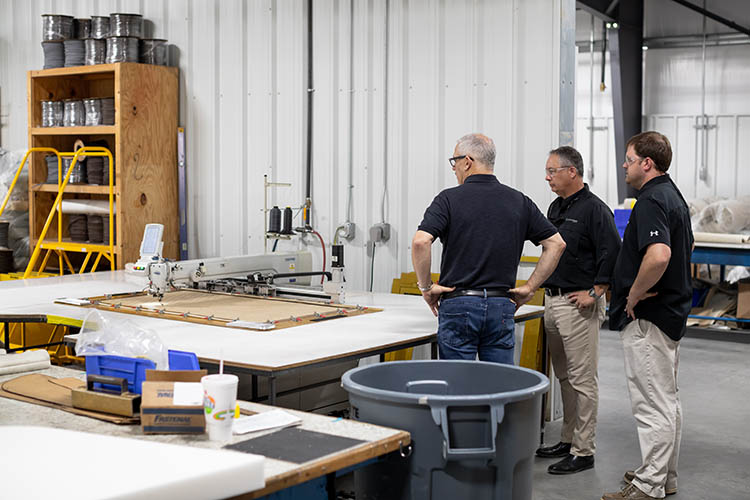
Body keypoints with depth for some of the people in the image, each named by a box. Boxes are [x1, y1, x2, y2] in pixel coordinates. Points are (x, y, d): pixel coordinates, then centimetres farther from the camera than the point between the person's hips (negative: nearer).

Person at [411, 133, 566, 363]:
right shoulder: (519, 201, 7)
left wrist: (425, 286, -6)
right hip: (502, 306, 4)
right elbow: (556, 243, 8)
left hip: (459, 304, -3)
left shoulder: (449, 199, -5)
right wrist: (529, 288, 9)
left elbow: (420, 242, -19)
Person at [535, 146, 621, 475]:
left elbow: (612, 256, -18)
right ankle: (568, 440, 26)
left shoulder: (594, 209, -13)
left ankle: (583, 451, 2)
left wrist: (595, 293, -17)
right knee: (564, 377, 16)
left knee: (582, 379, -3)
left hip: (579, 305, -9)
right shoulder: (555, 208, 14)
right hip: (552, 300, 9)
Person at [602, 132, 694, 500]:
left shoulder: (651, 201, -20)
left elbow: (659, 254, -36)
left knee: (652, 404, -5)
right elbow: (687, 245, 28)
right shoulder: (673, 195, 13)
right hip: (671, 310, 11)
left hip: (647, 317, -11)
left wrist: (635, 295, -22)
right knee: (667, 399, 17)